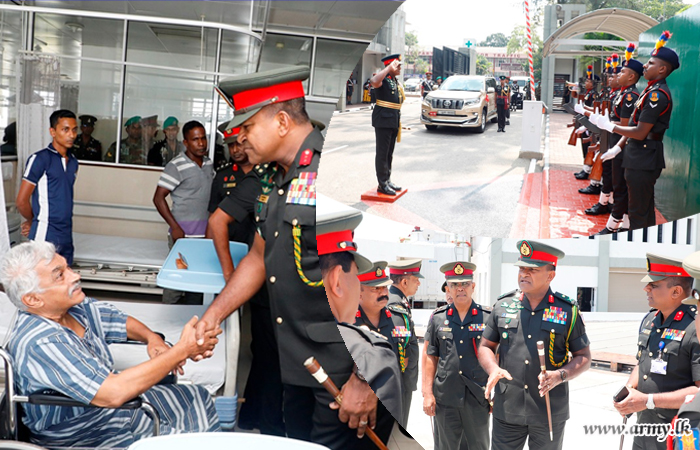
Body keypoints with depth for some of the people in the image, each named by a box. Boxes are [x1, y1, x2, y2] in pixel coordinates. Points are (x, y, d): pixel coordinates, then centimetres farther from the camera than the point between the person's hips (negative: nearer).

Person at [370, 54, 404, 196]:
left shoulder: (396, 81, 17)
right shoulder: (383, 79, -11)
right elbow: (374, 82, -36)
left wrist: (399, 121, 21)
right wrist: (389, 68, -28)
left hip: (394, 121, 9)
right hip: (383, 120, -9)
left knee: (389, 153, 14)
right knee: (382, 153, -5)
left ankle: (387, 180, 21)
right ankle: (382, 184, -3)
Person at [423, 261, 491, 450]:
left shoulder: (488, 317, 1)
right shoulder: (437, 318, 5)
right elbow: (430, 358, 6)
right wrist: (427, 394, 0)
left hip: (478, 399, -1)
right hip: (445, 399, 1)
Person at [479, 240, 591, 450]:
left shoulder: (568, 310, -1)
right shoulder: (503, 305, 4)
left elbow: (584, 357, 3)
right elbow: (485, 347, 11)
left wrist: (560, 375, -16)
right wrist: (493, 369, -11)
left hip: (550, 413, -1)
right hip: (507, 409, 1)